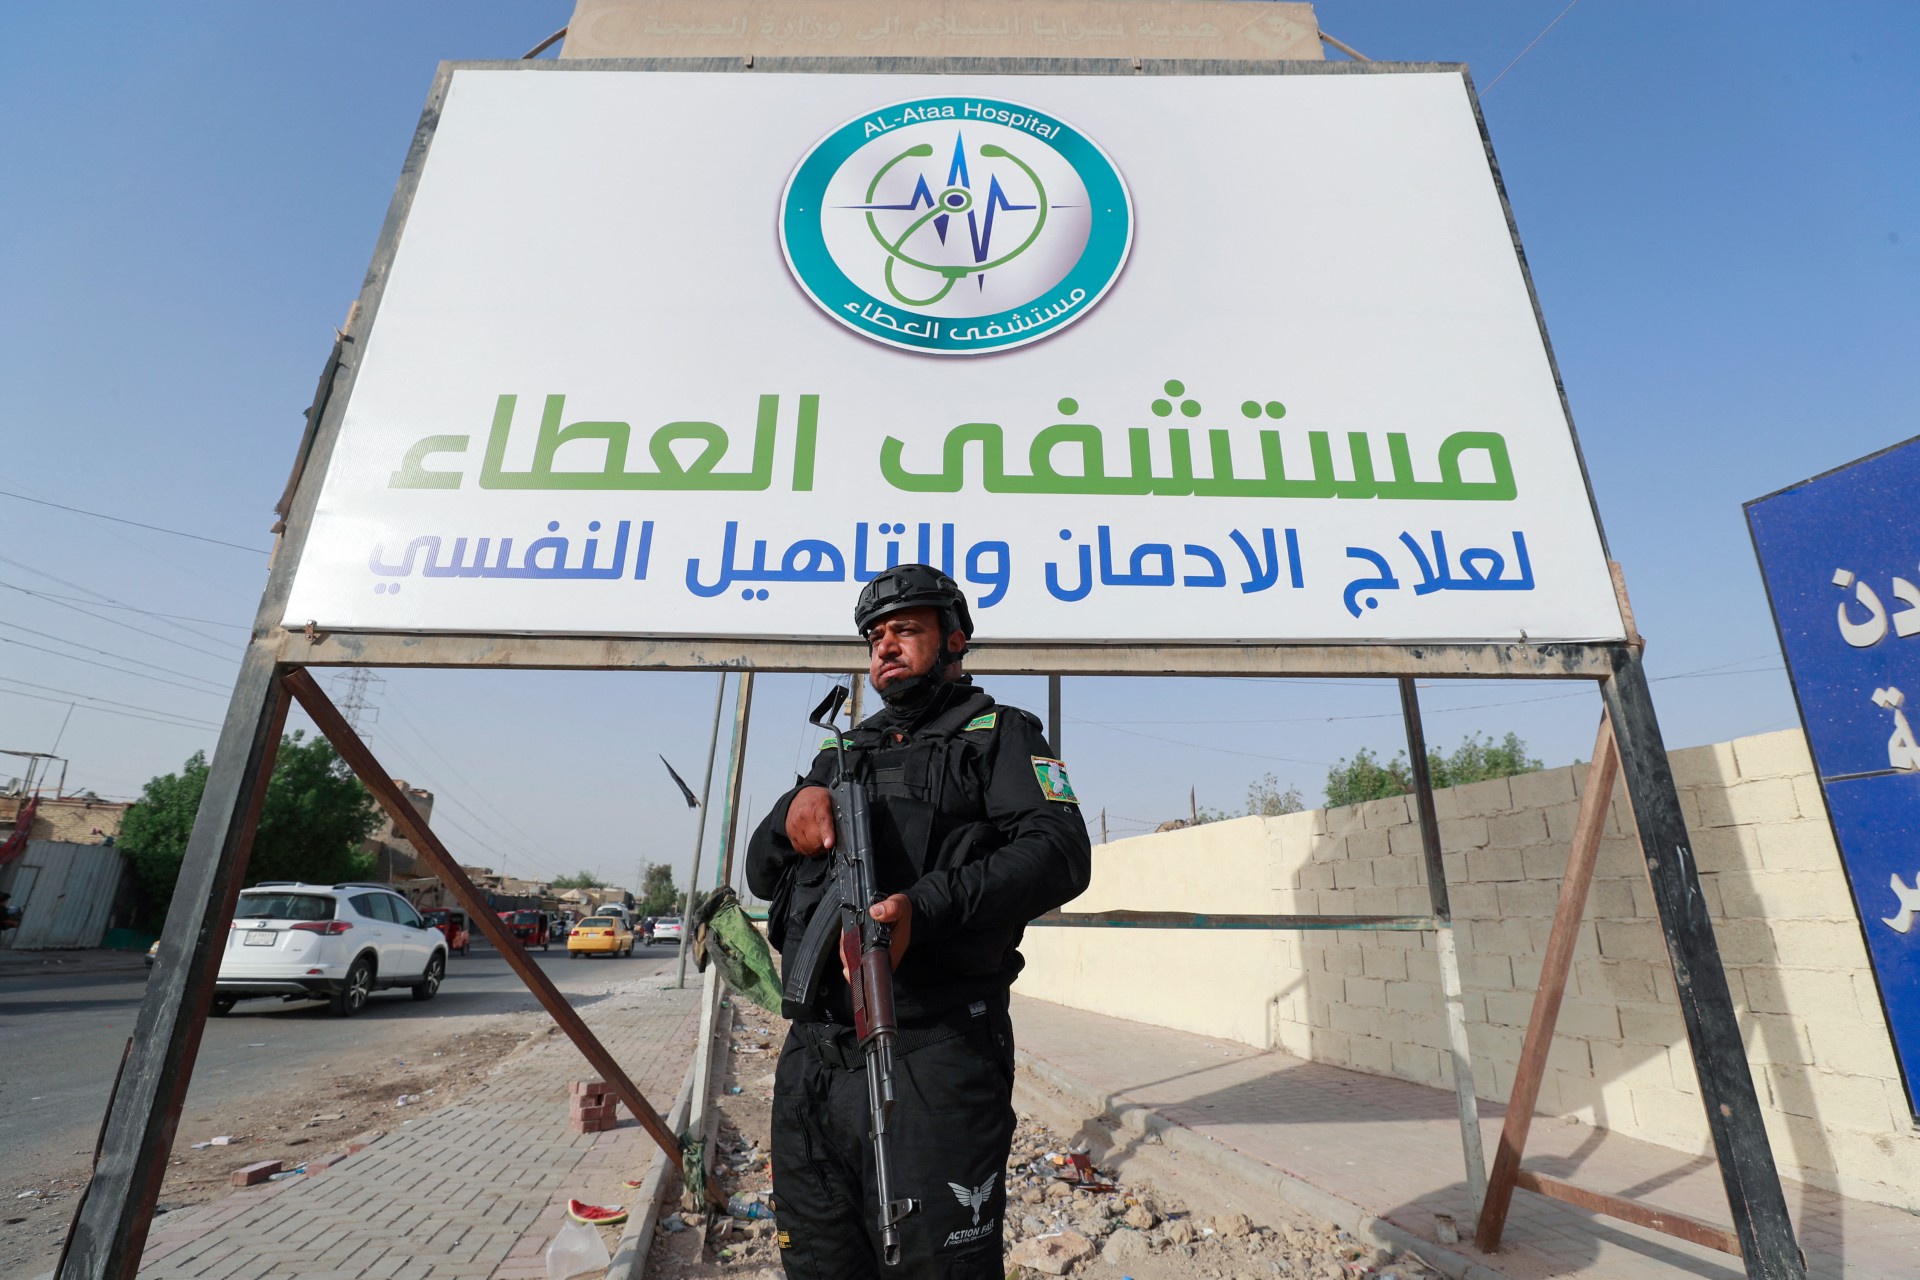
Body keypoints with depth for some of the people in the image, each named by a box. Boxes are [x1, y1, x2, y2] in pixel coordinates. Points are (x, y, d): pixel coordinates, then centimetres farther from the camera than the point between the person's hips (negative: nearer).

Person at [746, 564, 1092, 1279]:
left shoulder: (997, 733, 5)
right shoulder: (843, 751, 21)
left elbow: (1060, 850, -12)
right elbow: (762, 875, 18)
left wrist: (924, 906, -25)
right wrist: (795, 806, -5)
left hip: (934, 1058, -5)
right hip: (813, 1055, 6)